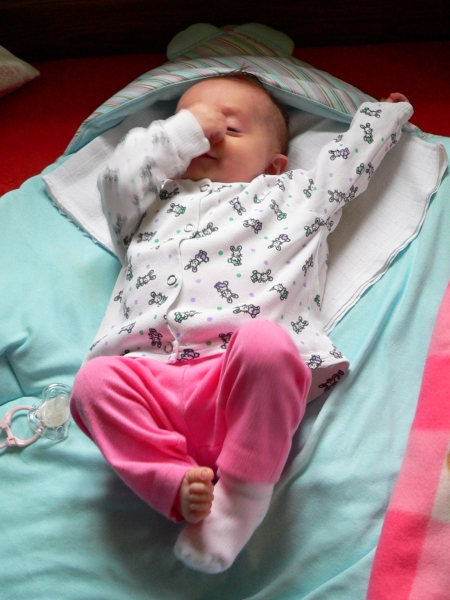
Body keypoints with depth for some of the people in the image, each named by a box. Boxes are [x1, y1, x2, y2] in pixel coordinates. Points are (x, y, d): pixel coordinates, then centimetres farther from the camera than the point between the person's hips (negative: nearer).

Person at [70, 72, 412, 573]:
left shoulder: (290, 194, 33)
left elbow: (348, 160, 40)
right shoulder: (155, 204, 36)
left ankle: (243, 491, -27)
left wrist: (388, 113, 55)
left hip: (240, 377, -1)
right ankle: (177, 481, -25)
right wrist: (185, 127, 22)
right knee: (94, 381, -28)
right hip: (151, 375, 2)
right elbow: (117, 178, 17)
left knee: (265, 344, -36)